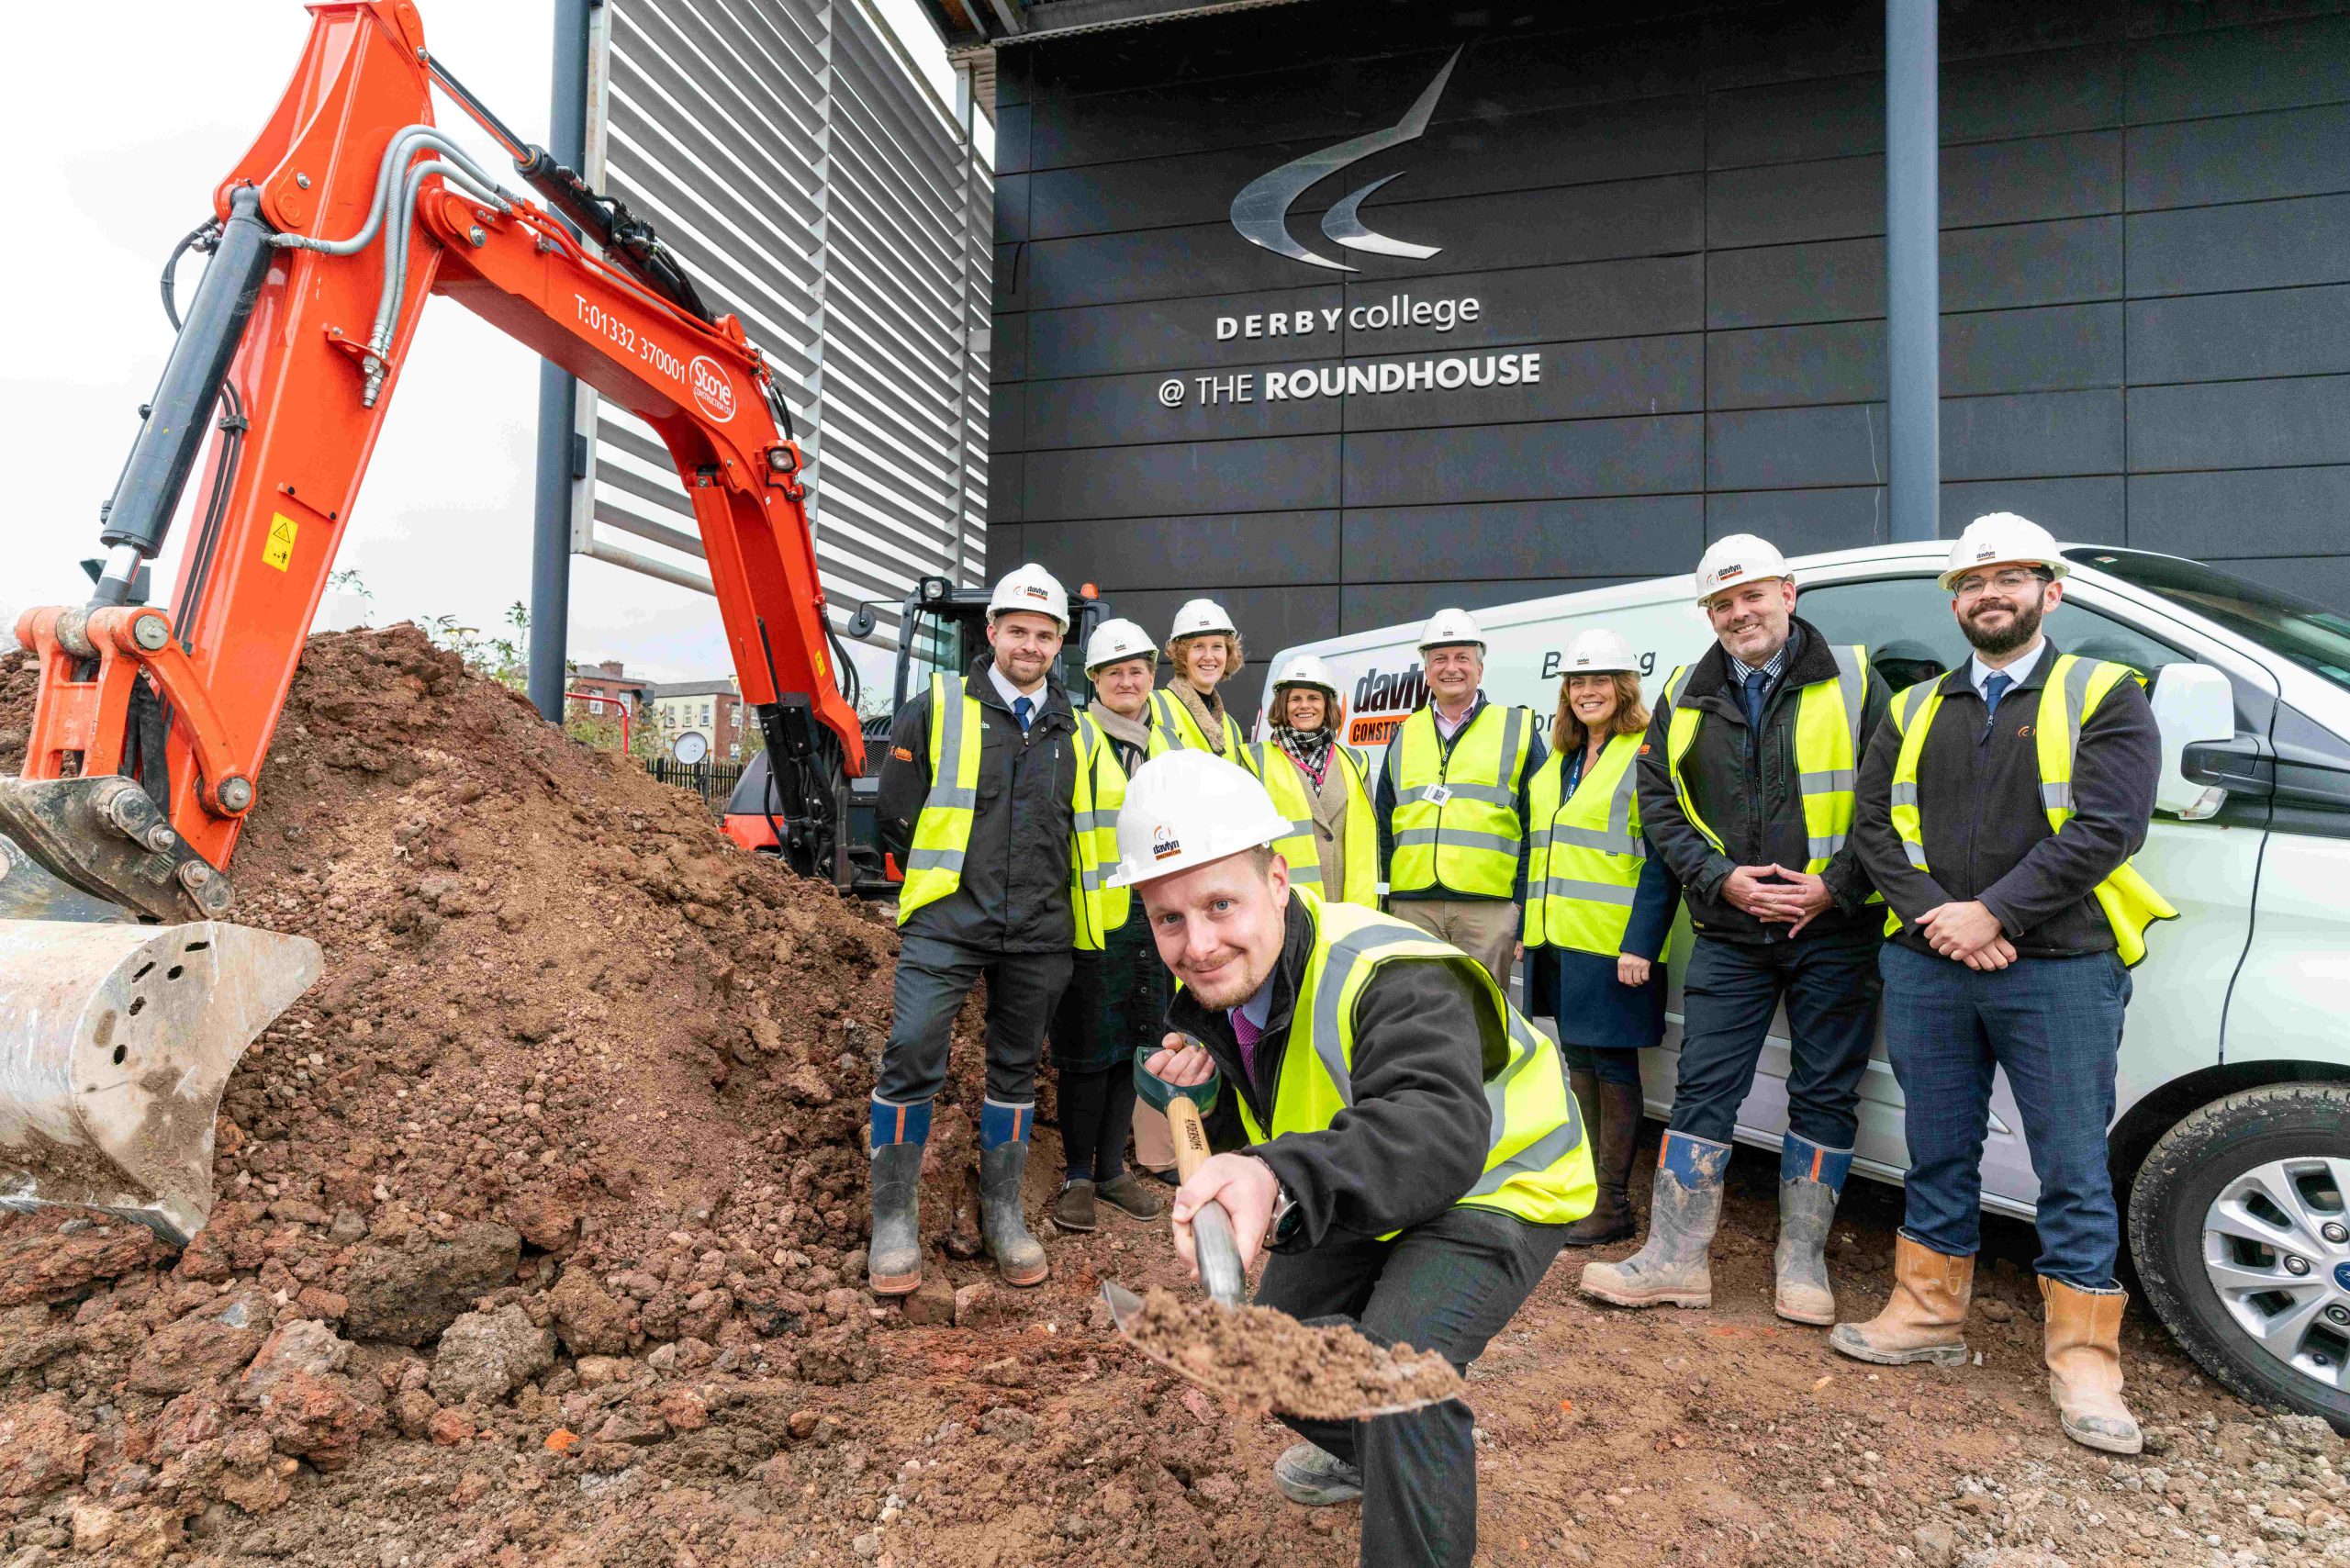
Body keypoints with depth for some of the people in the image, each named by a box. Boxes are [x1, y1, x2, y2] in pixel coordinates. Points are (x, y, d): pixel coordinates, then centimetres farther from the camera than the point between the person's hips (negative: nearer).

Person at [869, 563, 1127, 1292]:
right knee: (912, 1059, -11)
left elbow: (1100, 825, 20)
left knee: (1015, 1068, 11)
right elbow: (897, 811, 3)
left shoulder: (1078, 734, 10)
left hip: (1038, 932, 3)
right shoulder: (938, 709, 1)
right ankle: (893, 1220, 4)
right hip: (948, 921, -3)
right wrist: (938, 882, 5)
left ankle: (1003, 1215, 24)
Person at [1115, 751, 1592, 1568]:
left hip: (1495, 1182, -8)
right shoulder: (1208, 994, -11)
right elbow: (1239, 1136, 0)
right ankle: (1360, 1452, 45)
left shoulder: (1393, 979, -38)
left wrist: (1283, 1183, -74)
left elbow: (1437, 1136, -56)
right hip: (1363, 1194, 8)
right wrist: (1196, 1095, -23)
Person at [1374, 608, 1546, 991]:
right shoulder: (1405, 736, 16)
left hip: (1489, 906, -3)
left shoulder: (1518, 730, 8)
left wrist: (1526, 910, -4)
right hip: (1412, 907, 3)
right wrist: (1378, 911, 11)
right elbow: (1383, 828, 19)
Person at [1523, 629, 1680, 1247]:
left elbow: (1662, 861, -13)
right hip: (1557, 941, 8)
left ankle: (1612, 1204, 9)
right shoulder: (1558, 762, 17)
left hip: (1611, 944, -8)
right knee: (1578, 1061, 14)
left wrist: (1640, 943, -20)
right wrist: (1527, 928, 17)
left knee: (1613, 1065, 0)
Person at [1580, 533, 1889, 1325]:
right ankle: (1675, 1259, 9)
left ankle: (1800, 1261, 20)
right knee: (1703, 1088, 2)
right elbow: (1659, 806, 6)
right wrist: (1722, 878, -8)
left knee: (1825, 1095, 6)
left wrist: (1834, 886, -11)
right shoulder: (1684, 698, 8)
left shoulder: (1852, 681, 1)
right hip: (1729, 933, 2)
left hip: (1834, 930, -2)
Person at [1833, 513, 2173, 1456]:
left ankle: (2082, 1360, 17)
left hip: (2060, 971, -3)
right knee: (1938, 1155, 14)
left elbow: (2108, 827, -11)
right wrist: (1934, 916, -10)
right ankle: (1930, 1316, 27)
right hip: (1926, 967, 4)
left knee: (2074, 1169, 4)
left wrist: (1994, 915, -15)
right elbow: (1875, 825, 5)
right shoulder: (1916, 709, 13)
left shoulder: (2105, 697, 1)